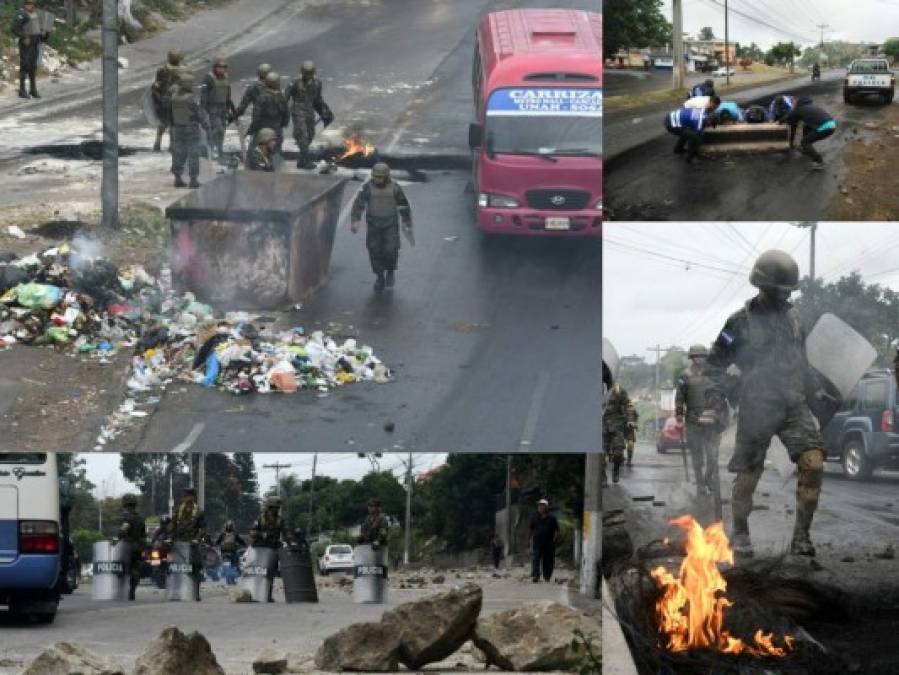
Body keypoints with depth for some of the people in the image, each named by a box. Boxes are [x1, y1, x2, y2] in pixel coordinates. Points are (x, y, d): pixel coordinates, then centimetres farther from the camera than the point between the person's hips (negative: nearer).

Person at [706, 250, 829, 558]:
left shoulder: (793, 317, 13)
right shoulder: (740, 322, -4)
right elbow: (716, 364, 2)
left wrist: (816, 389, 21)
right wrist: (717, 399, -8)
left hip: (795, 406, 4)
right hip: (757, 408, -4)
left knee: (813, 463, -13)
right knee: (748, 474, 2)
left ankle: (801, 535, -7)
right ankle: (740, 533, 22)